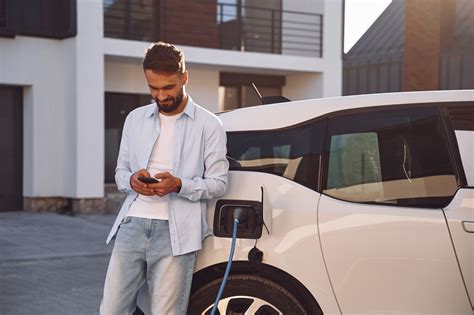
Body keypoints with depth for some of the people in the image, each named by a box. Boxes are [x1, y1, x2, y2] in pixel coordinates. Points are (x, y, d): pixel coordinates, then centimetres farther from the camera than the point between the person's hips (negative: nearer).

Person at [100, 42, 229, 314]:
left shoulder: (208, 125, 1)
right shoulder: (135, 119, 14)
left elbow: (219, 183, 0)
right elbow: (120, 171, 18)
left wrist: (179, 185, -17)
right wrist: (131, 180, -6)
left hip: (175, 232, -4)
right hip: (132, 225, 4)